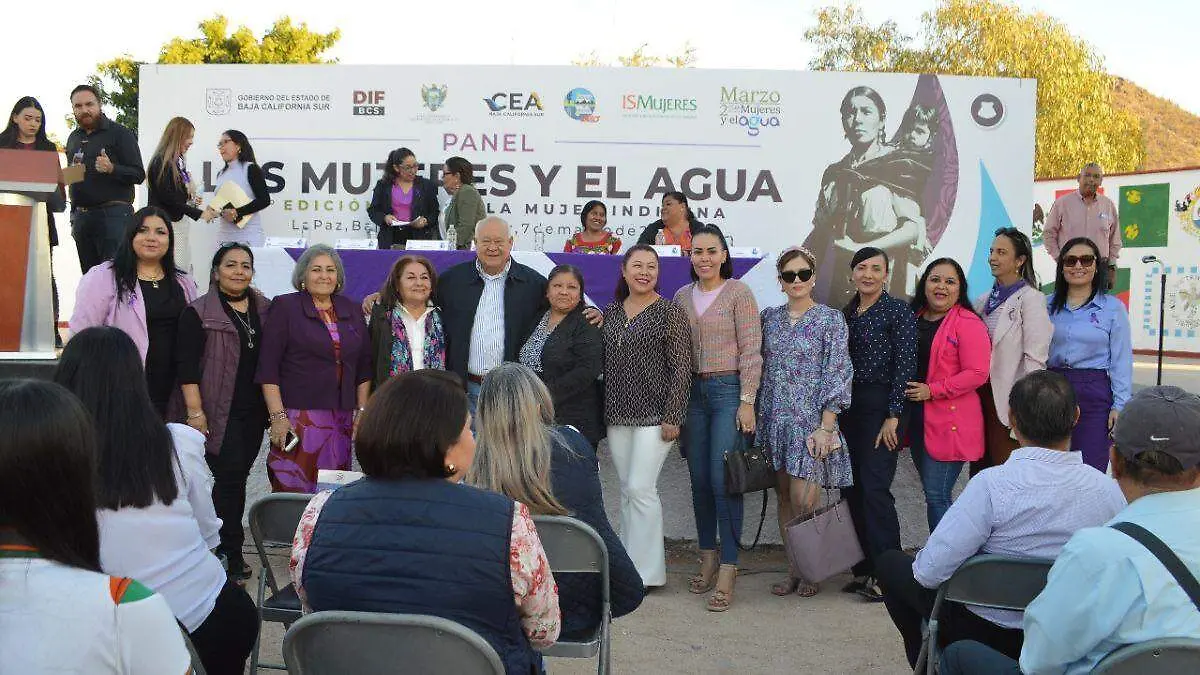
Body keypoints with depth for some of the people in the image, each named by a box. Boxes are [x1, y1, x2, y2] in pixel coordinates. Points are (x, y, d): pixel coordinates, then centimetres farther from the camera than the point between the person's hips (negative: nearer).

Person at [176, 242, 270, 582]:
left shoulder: (265, 309, 11)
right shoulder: (198, 313, -4)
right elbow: (187, 366, -9)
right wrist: (195, 411, -15)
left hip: (254, 411, 5)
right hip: (220, 412, -5)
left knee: (237, 477, 11)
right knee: (230, 476, -8)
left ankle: (224, 545, 22)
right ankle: (231, 553, 1)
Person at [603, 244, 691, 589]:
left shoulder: (670, 312, -5)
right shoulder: (610, 312, 11)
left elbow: (682, 367, -9)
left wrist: (672, 417, -13)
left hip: (654, 414, -6)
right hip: (617, 415, 6)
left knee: (640, 488, -8)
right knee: (627, 490, 10)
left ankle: (645, 570, 1)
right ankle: (628, 563, 20)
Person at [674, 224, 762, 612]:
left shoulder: (738, 292, -4)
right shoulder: (682, 297, 11)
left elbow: (751, 351, -8)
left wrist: (747, 402, -13)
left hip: (729, 390, -5)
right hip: (693, 392, 5)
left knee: (724, 481, -9)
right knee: (699, 481, 8)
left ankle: (727, 571, -4)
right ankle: (707, 560, 19)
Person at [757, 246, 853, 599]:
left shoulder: (830, 319, -3)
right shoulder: (770, 318, 10)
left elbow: (837, 374, -7)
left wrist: (826, 427, -14)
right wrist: (758, 419, 8)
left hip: (810, 420, -4)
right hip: (774, 420, 4)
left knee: (803, 501, -8)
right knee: (784, 497, 8)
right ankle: (794, 568, 19)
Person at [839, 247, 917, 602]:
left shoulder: (898, 312, -5)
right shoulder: (846, 313, 14)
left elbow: (905, 366, -10)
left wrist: (893, 416, -15)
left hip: (880, 405, -7)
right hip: (847, 406, 7)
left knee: (874, 488, -11)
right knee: (851, 489, 8)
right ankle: (865, 569, 17)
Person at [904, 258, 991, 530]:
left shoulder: (968, 323, -9)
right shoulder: (913, 318, 12)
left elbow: (977, 374, -16)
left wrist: (932, 391, -17)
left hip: (949, 422, -7)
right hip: (916, 416, 7)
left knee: (936, 496, -8)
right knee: (931, 493, 14)